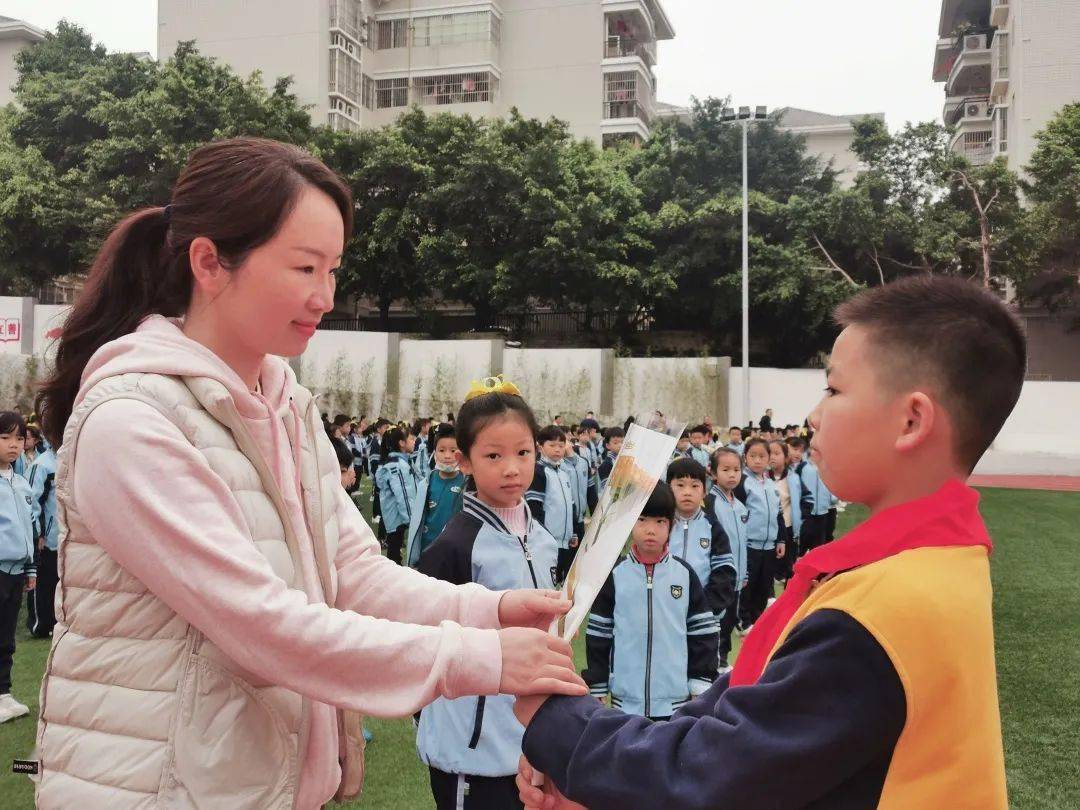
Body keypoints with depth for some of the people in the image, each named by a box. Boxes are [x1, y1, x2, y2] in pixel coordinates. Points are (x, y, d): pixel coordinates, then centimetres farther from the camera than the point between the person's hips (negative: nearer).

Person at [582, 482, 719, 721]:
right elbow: (598, 637, 3)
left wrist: (700, 687, 1)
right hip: (625, 700, 0)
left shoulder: (685, 574, 0)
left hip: (675, 701, 0)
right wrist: (596, 691, 3)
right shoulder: (614, 575, -2)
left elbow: (702, 634, 4)